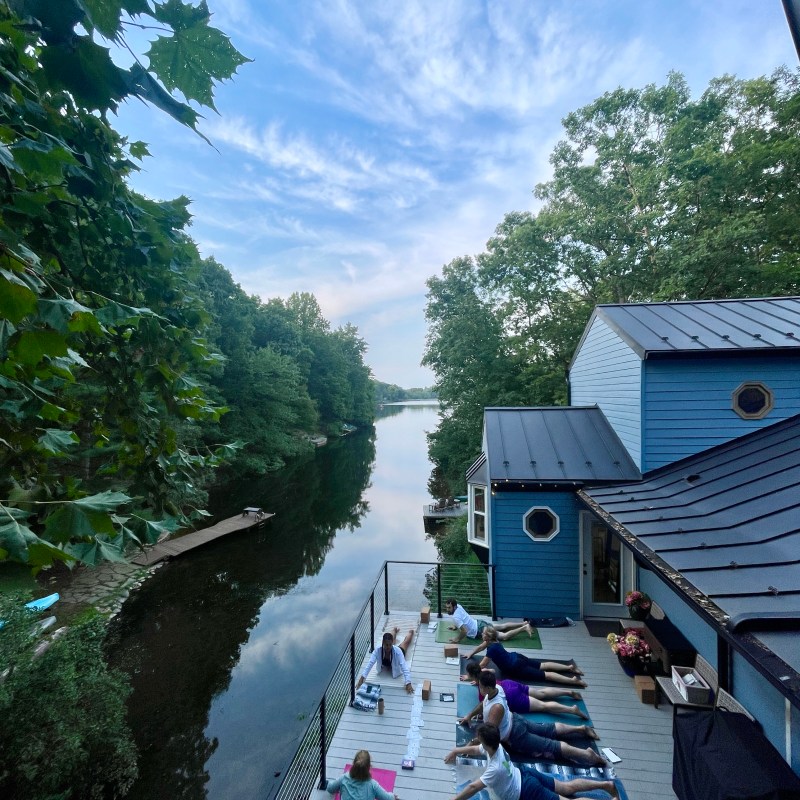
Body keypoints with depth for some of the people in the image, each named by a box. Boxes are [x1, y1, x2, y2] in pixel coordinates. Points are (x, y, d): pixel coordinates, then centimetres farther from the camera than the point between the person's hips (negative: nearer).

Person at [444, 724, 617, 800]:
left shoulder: (495, 769, -34)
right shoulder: (496, 746, -11)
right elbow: (475, 749, 10)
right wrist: (455, 751, 11)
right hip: (525, 774, 8)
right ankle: (606, 784, 16)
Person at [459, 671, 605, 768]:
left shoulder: (496, 707, -38)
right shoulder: (496, 688, -12)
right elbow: (484, 703, 10)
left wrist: (472, 744, -20)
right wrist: (469, 716, 13)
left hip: (515, 736, -8)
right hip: (515, 720, 8)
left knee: (552, 747, -4)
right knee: (551, 730, 19)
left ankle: (588, 754, -6)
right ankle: (582, 729, 25)